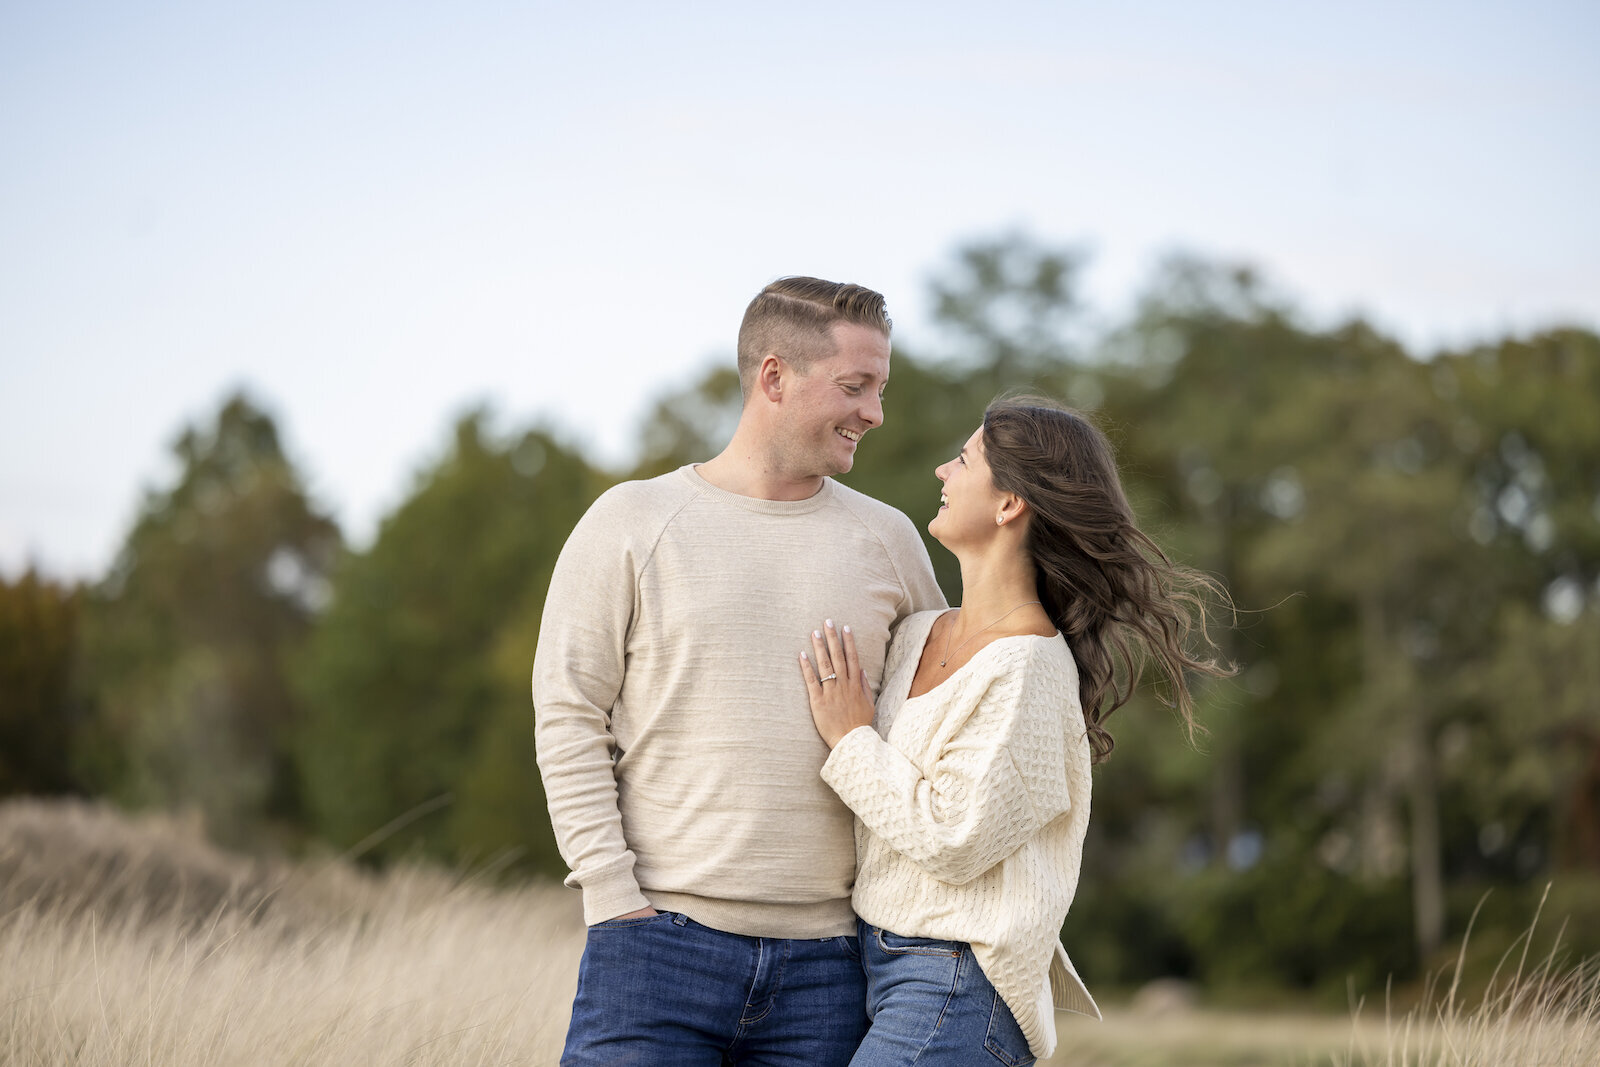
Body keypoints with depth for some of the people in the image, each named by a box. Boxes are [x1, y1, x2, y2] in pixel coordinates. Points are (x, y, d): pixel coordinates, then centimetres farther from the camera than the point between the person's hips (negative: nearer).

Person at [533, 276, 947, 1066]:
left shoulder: (887, 541, 11)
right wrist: (613, 896, -8)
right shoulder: (633, 522, 2)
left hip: (825, 961, 3)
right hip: (662, 939, -3)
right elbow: (567, 716, 0)